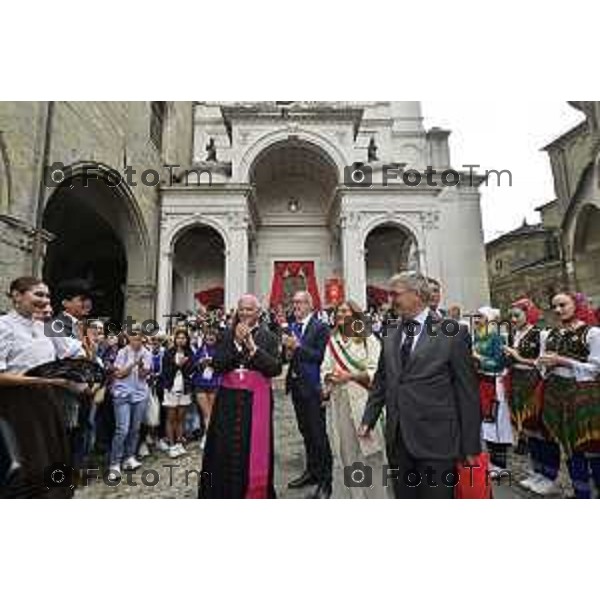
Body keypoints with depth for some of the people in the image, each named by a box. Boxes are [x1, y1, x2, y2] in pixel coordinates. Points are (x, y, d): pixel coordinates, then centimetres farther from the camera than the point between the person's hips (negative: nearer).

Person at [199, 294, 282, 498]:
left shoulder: (268, 337, 0)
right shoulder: (226, 335, 5)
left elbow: (276, 369, -9)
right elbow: (217, 366, -4)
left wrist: (253, 347, -15)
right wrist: (236, 342, -13)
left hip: (256, 399, -1)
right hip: (228, 398, 2)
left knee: (254, 450, 4)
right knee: (225, 450, 7)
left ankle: (253, 493, 23)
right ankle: (225, 492, 27)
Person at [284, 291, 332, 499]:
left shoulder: (320, 328, -10)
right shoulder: (292, 327, 10)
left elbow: (320, 356, -18)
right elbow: (289, 354, 10)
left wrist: (298, 346, -24)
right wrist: (287, 350, -11)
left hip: (312, 387, -7)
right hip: (297, 385, 7)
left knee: (319, 434, 1)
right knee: (306, 432, 19)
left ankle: (325, 480, 16)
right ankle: (311, 471, 35)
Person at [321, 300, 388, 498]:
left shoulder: (369, 339, -2)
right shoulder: (332, 341, 11)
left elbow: (376, 372, -8)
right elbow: (324, 370, 11)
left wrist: (350, 376, -16)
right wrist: (330, 376, -11)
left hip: (363, 400, -4)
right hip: (339, 401, 4)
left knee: (369, 452, 0)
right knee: (348, 452, 10)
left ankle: (376, 496, 17)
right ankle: (357, 496, 25)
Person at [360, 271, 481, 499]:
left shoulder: (451, 333, -8)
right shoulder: (390, 335, 7)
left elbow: (467, 392, -6)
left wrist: (470, 446, -4)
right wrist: (368, 419, 8)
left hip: (436, 440, -4)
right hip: (397, 439, 5)